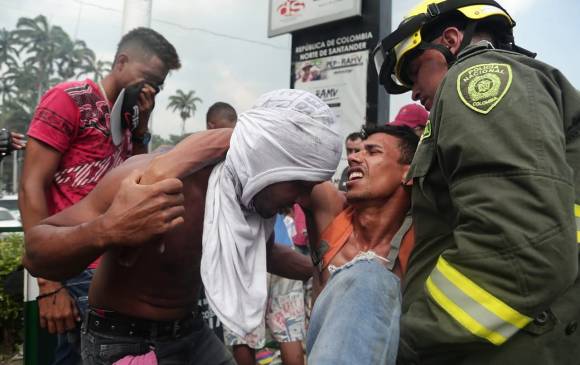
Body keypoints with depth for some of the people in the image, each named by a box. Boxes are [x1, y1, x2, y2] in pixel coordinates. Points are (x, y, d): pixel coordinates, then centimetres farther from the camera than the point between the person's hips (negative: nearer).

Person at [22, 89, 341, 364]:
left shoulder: (249, 192, -8)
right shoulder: (155, 181, -30)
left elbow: (260, 250, 15)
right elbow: (35, 254, -26)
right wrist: (107, 231, -46)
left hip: (191, 332, 6)